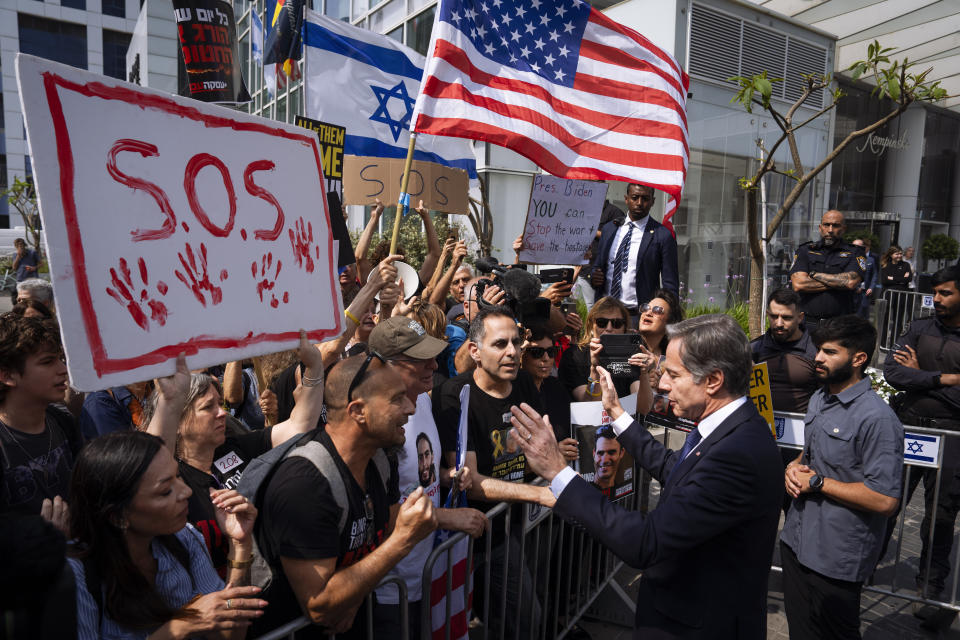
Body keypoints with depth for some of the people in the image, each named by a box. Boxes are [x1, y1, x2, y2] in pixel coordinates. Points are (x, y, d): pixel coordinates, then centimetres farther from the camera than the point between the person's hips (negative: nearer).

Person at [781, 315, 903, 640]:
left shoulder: (877, 418, -22)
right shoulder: (819, 399, 7)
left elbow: (885, 500, -25)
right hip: (796, 541, 8)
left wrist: (817, 482, -20)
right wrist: (794, 467, -1)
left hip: (835, 561, -8)